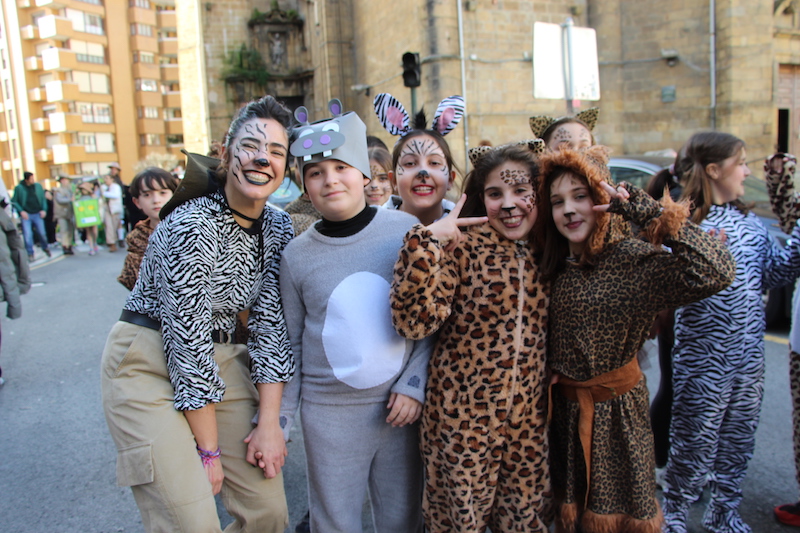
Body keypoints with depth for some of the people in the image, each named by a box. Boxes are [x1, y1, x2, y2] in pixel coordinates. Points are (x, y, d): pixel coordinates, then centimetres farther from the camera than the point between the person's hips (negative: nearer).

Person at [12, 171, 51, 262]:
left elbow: (43, 199, 10)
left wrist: (43, 210, -1)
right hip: (26, 215, -2)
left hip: (37, 214, 2)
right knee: (27, 235, -4)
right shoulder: (18, 188, -5)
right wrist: (21, 211, -11)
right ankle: (30, 253, 8)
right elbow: (14, 202, 0)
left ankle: (45, 248, 29)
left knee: (41, 233, 5)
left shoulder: (38, 186, 4)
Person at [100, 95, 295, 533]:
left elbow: (271, 322, -1)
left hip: (219, 360, 6)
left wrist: (270, 421, -7)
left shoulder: (279, 227, -2)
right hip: (150, 363, -6)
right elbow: (188, 338, -21)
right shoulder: (191, 226, -22)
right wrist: (208, 450, -15)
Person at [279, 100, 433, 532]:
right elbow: (289, 344, 6)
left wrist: (414, 384, -8)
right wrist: (276, 420, 7)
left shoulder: (407, 231, -6)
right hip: (329, 413, 1)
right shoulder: (296, 256, -2)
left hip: (400, 405, 0)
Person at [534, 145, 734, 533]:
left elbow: (714, 272, -35)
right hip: (564, 409, 5)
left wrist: (640, 208, -31)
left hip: (615, 410, -4)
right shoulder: (554, 265, -3)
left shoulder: (634, 260, -18)